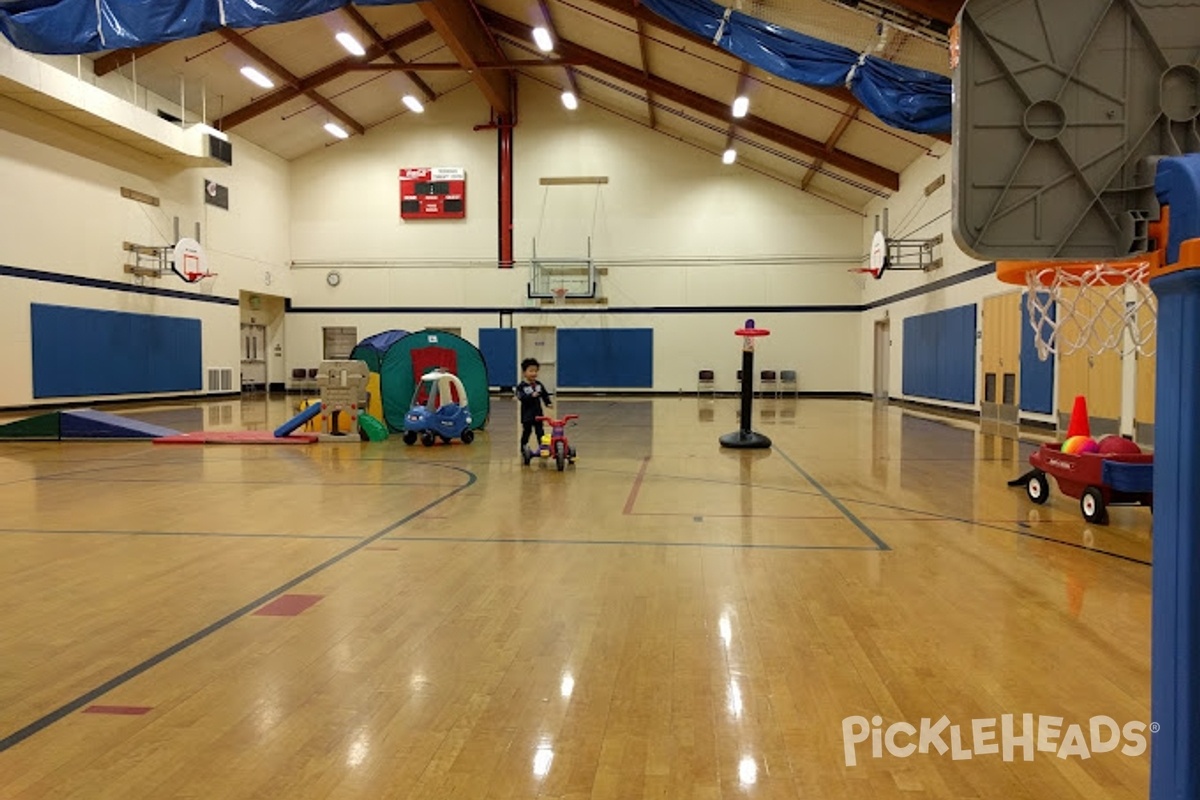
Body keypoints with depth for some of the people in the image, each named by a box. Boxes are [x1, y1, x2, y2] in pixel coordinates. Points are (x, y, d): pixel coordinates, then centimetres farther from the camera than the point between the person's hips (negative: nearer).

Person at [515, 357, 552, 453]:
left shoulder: (539, 385, 4)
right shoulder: (521, 386, -12)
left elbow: (545, 395, 9)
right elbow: (521, 397, -23)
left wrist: (548, 403, -6)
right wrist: (531, 396, -33)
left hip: (538, 414, 4)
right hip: (527, 415, -4)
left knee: (540, 432, 8)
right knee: (526, 432, 6)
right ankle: (523, 449, 20)